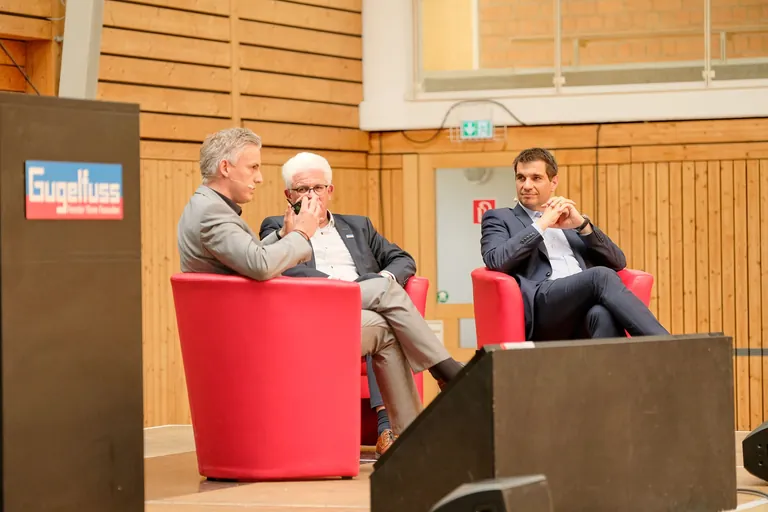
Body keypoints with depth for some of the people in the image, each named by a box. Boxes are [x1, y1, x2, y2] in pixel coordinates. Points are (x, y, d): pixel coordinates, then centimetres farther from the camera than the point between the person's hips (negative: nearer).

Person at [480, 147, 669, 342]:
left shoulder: (571, 221, 32)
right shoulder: (499, 218, 21)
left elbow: (618, 262, 19)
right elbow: (495, 261, -1)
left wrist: (583, 224, 6)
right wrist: (542, 223, 0)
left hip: (588, 303, 4)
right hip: (541, 306, -4)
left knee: (604, 315, -36)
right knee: (601, 276, -33)